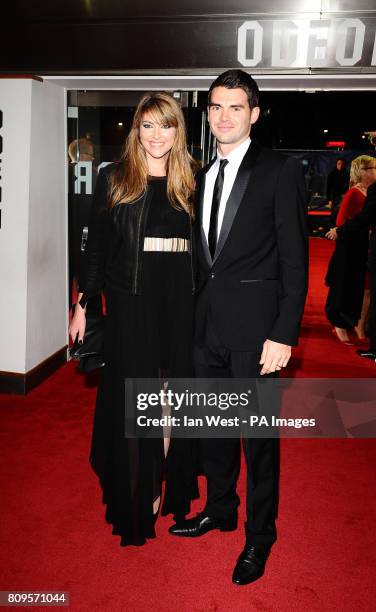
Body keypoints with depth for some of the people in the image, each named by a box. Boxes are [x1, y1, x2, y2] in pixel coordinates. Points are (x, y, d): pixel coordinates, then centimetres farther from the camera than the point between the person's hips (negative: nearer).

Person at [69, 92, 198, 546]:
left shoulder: (190, 182, 8)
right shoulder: (113, 179, 3)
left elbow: (201, 245, 8)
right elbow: (96, 246, 3)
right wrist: (83, 304, -1)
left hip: (179, 298, 2)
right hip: (130, 298, -2)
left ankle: (169, 484, 29)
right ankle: (137, 494, 19)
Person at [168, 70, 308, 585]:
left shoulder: (280, 171, -6)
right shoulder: (204, 176, 14)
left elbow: (294, 260, -10)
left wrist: (284, 335, -15)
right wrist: (198, 309, 7)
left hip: (254, 327, -6)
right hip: (208, 324, 6)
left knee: (259, 436, 7)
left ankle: (259, 536, 27)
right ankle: (220, 509, 40)